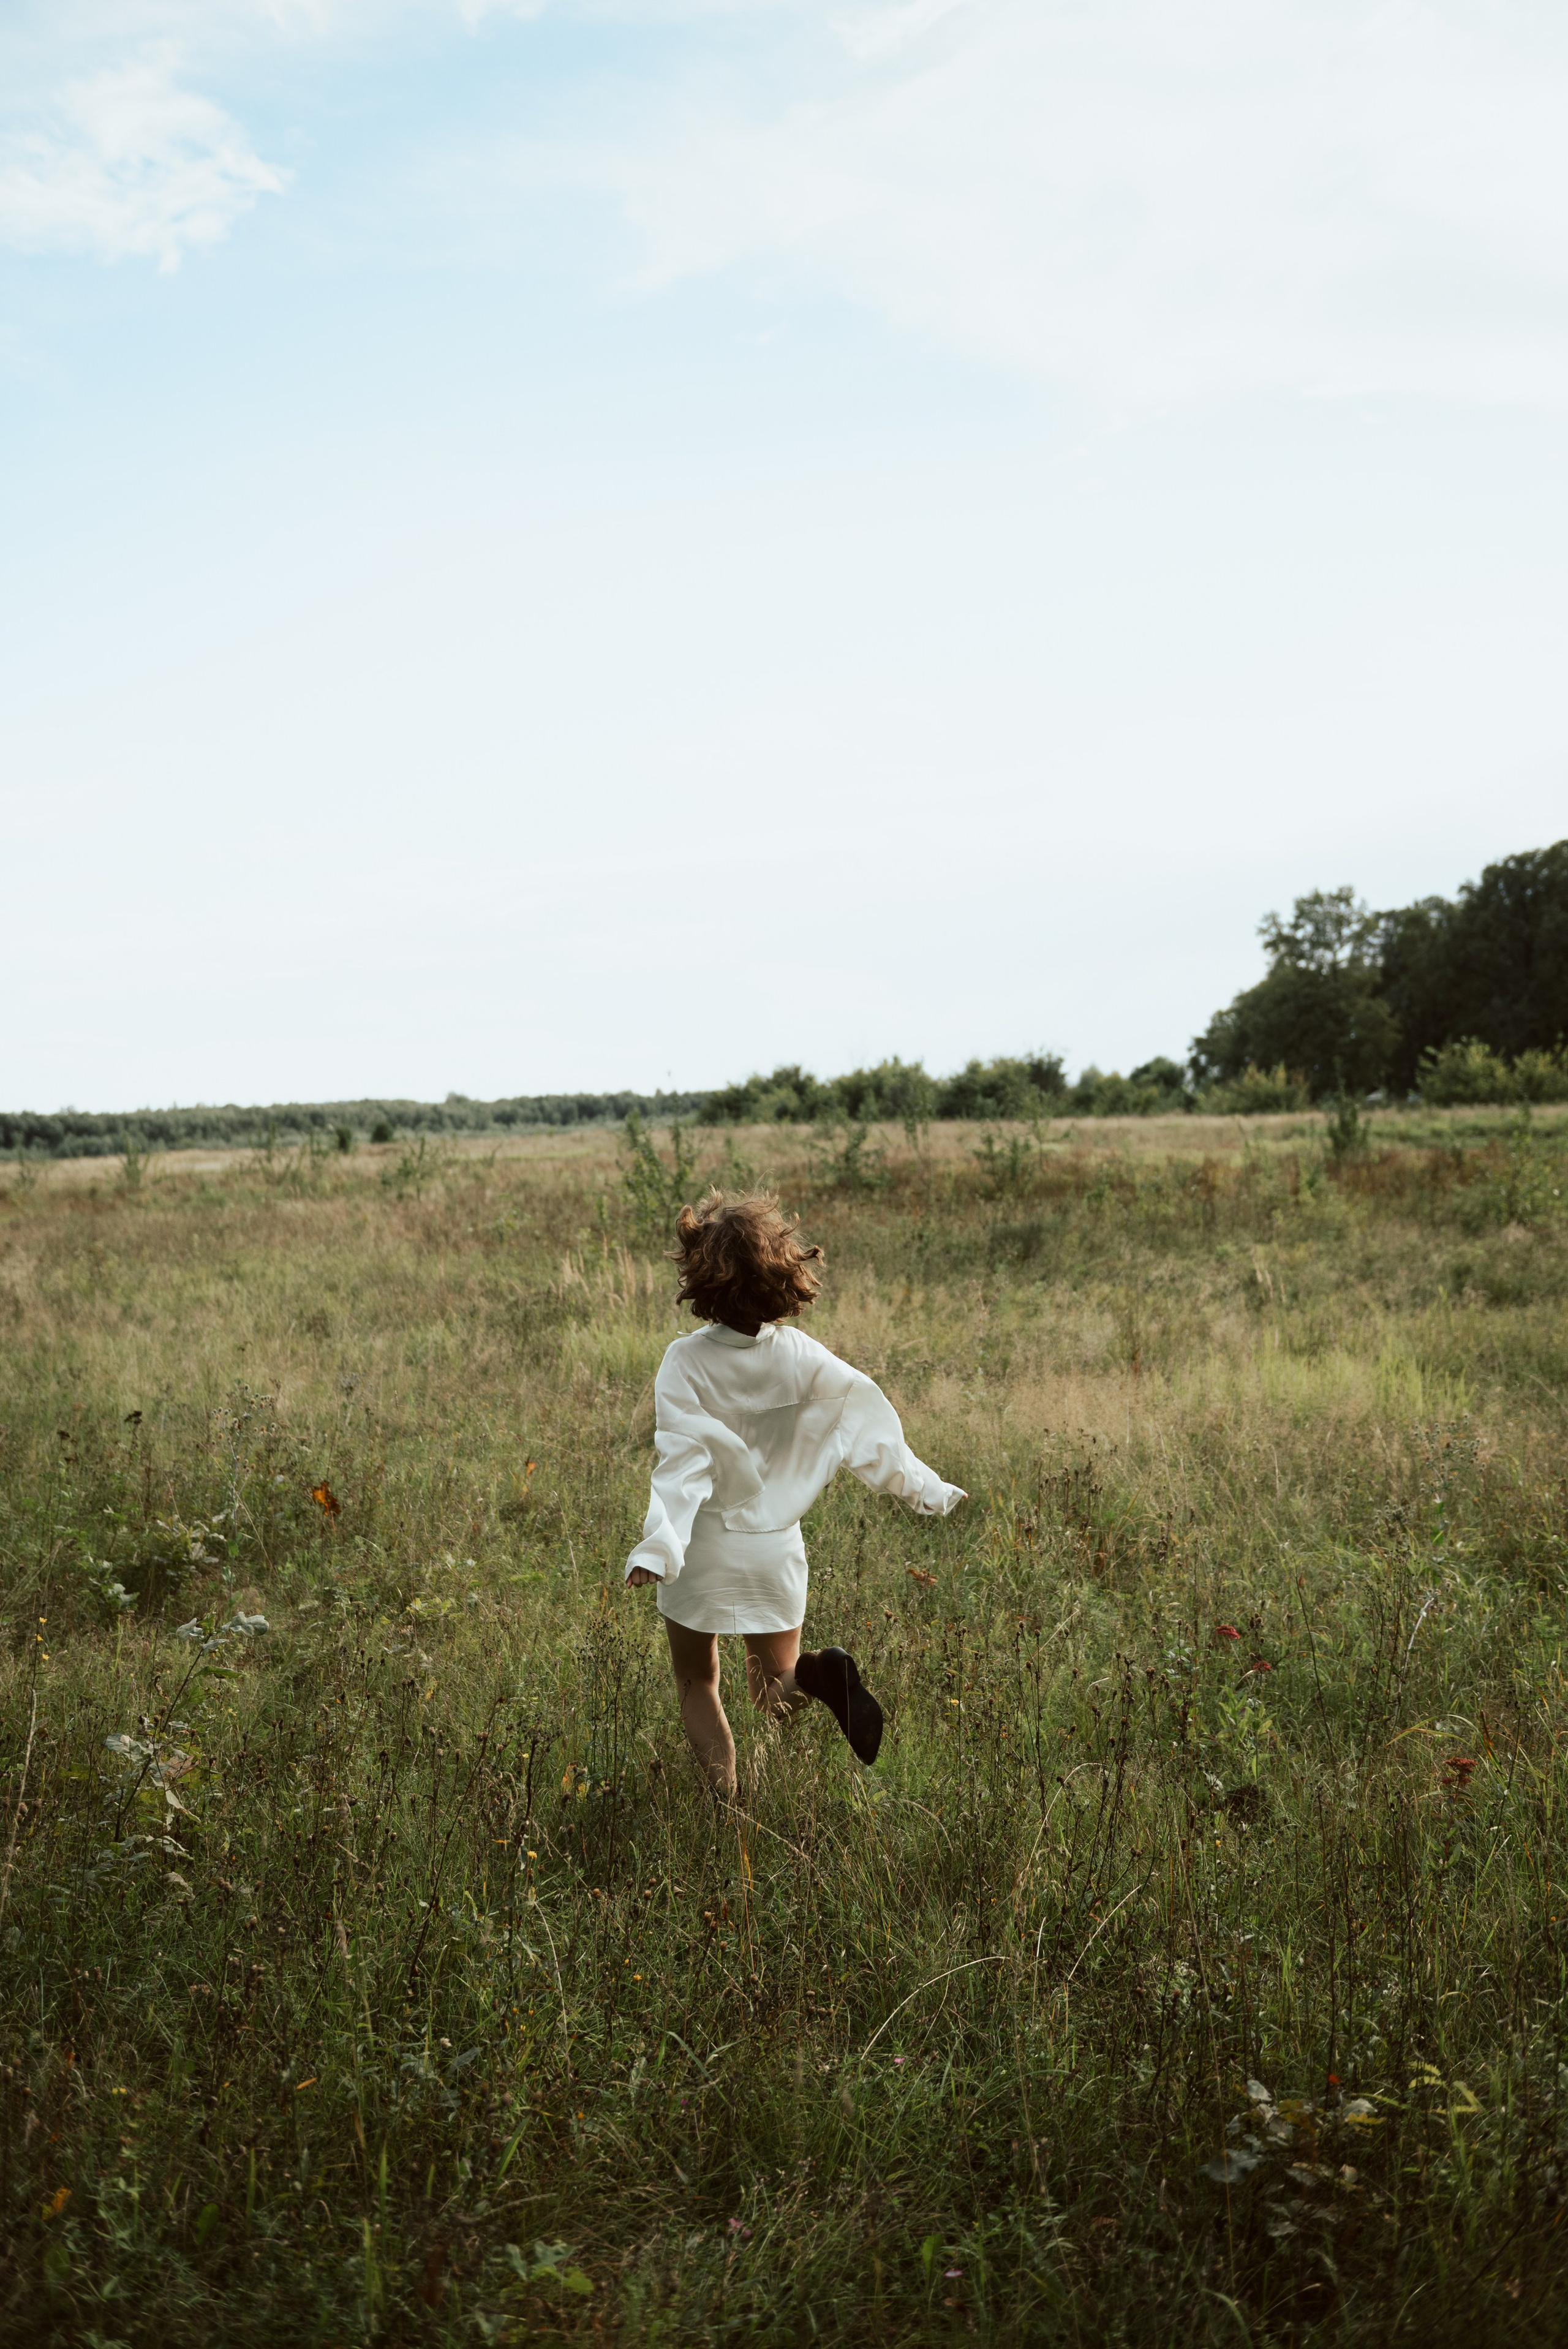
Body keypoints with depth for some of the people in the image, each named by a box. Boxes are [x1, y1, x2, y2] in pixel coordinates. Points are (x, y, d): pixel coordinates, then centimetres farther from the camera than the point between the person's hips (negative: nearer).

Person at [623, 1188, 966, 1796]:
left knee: (697, 1683, 18)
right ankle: (819, 1676, -17)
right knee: (774, 1695, 16)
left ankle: (725, 1801, 2)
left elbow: (682, 1459, -24)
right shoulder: (803, 1358, -8)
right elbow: (869, 1428, -2)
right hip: (775, 1548, 2)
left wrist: (658, 1545, -28)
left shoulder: (685, 1360, -15)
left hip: (702, 1547, -2)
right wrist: (928, 1490, 8)